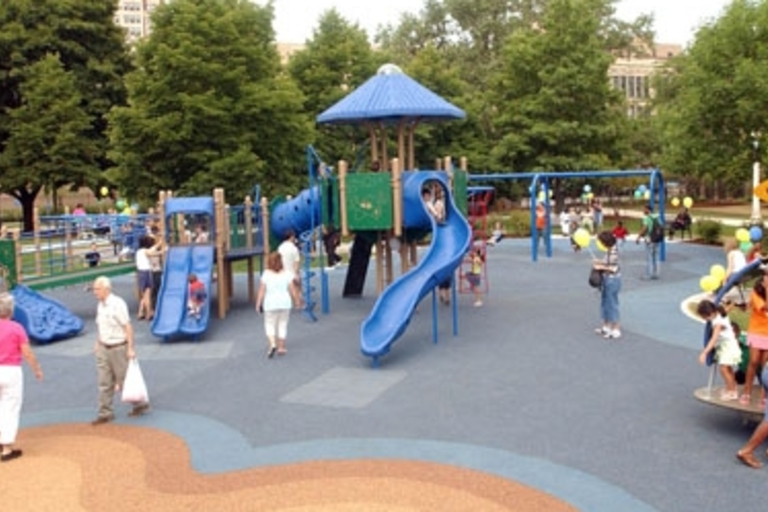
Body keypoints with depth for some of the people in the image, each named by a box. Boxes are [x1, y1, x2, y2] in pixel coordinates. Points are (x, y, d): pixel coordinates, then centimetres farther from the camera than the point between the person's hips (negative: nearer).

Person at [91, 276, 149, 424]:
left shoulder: (117, 304, -18)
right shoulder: (100, 305, 6)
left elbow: (127, 326, -18)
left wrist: (131, 348, -20)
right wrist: (97, 343, 19)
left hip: (118, 348, -7)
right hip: (103, 349, 7)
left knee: (124, 380, 5)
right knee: (104, 383, 7)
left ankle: (140, 404, 24)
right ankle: (105, 413, 15)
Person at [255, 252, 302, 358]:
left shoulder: (266, 274, -8)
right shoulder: (287, 273, -4)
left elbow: (262, 291, -7)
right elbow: (293, 289, -2)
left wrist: (258, 304, 0)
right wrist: (297, 301, 9)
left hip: (270, 304, -1)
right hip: (285, 303, 2)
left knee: (269, 324, 8)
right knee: (282, 325, 12)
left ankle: (272, 344, -12)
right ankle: (281, 347, 15)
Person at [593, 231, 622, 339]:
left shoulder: (613, 251, -24)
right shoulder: (609, 249, 4)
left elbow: (614, 268, -24)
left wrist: (601, 267, -16)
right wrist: (599, 262, 3)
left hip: (612, 280, -10)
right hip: (607, 279, 10)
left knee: (612, 304, 0)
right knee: (605, 303, 18)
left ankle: (616, 330, 9)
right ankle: (606, 326, 31)